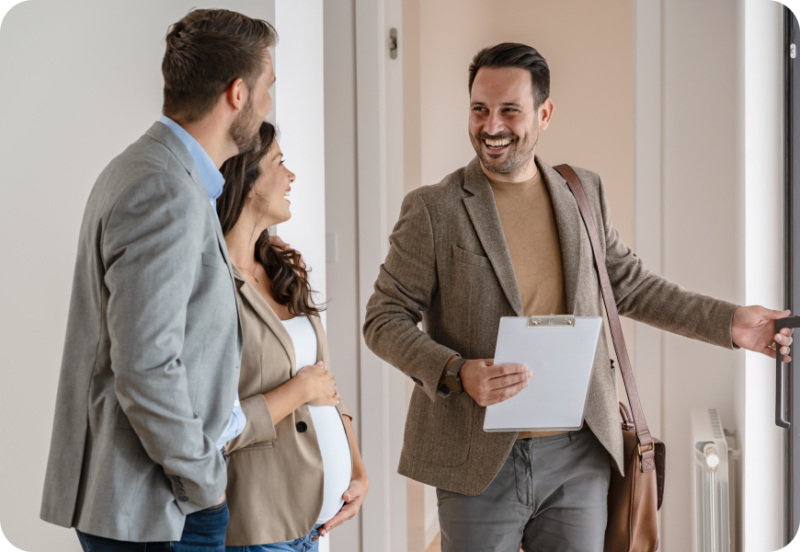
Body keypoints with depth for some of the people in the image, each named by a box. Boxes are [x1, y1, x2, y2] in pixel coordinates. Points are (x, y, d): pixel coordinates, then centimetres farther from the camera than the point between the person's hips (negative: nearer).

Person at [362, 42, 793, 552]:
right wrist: (456, 373, -21)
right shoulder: (432, 210, -4)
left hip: (578, 456, 3)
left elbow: (632, 286, 18)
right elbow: (385, 319, -4)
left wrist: (729, 323, 9)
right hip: (480, 461, -3)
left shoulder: (585, 193, 9)